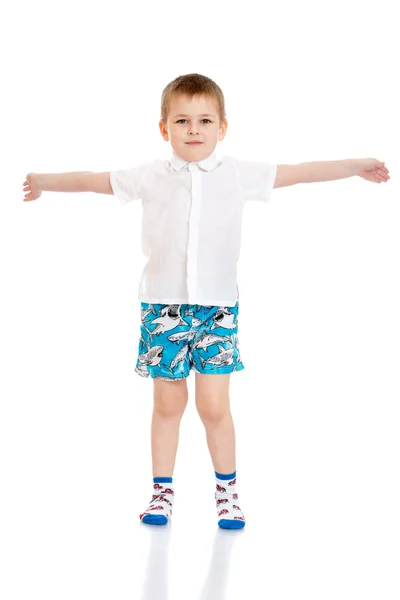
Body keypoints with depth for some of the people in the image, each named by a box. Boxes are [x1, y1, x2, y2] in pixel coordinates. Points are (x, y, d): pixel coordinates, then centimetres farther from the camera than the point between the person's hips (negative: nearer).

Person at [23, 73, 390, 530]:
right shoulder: (150, 177, 4)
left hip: (217, 305, -1)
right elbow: (96, 180, 14)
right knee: (167, 403, 8)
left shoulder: (238, 174, 4)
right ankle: (162, 491, 21)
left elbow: (297, 173, 8)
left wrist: (356, 166, 10)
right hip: (163, 304, 1)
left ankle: (227, 491, 15)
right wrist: (46, 181, 17)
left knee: (214, 404, -2)